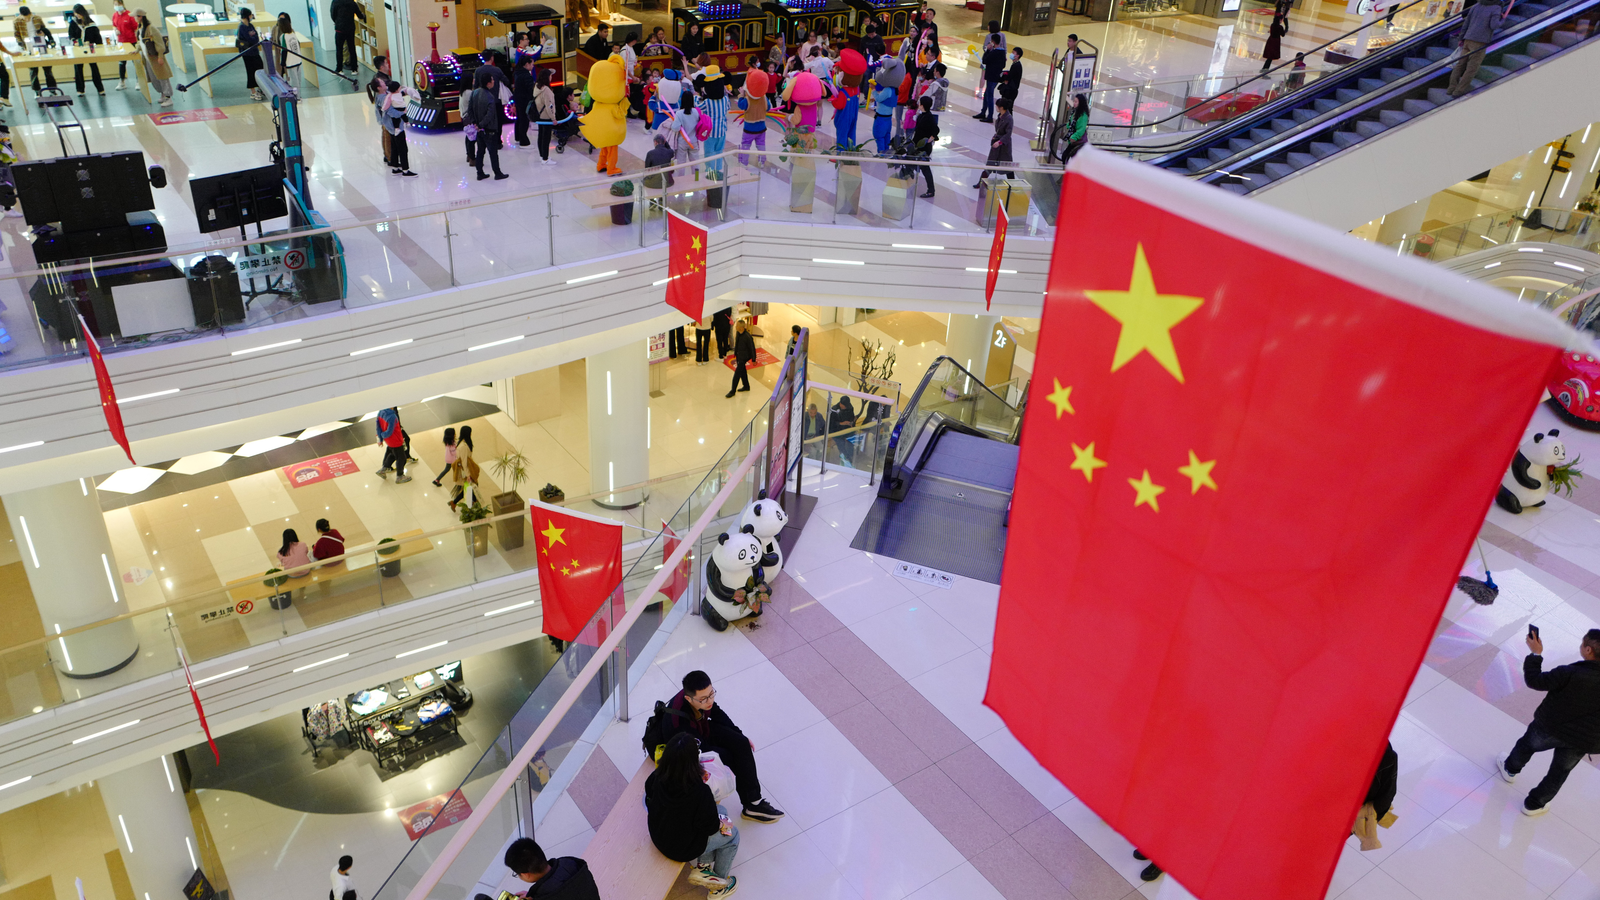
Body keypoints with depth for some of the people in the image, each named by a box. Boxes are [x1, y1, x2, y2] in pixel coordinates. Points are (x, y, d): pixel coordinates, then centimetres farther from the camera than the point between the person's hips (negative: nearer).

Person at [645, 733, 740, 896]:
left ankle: (702, 866, 26)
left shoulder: (657, 777, -22)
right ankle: (720, 886, 38)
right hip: (684, 849, -6)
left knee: (721, 811, 20)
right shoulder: (701, 791, -38)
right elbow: (710, 827, -25)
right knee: (733, 834, 20)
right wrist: (721, 823, -1)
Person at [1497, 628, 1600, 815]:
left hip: (1550, 729, -2)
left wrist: (1535, 654, -13)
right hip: (1583, 741, 3)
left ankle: (1510, 768, 57)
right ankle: (1534, 804, 39)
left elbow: (1535, 681, -22)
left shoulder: (1569, 674, -33)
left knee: (1527, 744, 30)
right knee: (1559, 772, 24)